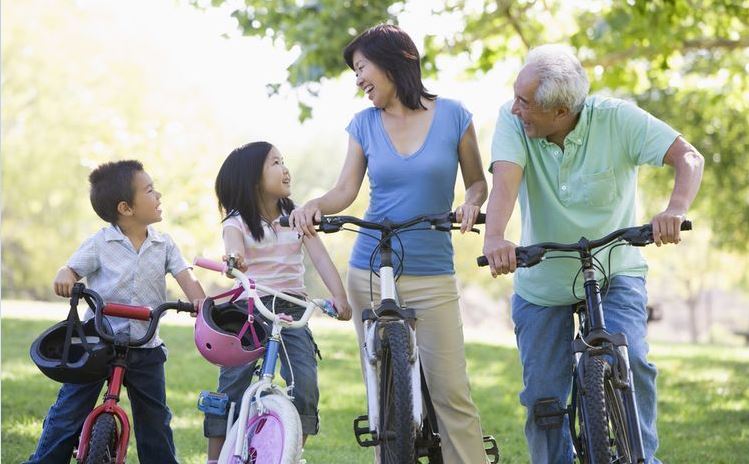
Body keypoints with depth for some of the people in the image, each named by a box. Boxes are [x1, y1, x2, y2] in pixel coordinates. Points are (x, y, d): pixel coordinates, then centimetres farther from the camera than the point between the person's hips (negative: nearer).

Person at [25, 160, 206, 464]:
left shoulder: (163, 244, 2)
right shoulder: (100, 244, -7)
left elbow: (185, 278, -5)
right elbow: (71, 269, -9)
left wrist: (200, 302, -25)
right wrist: (64, 279, -33)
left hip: (145, 347, 3)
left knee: (155, 417, 9)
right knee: (70, 411, -1)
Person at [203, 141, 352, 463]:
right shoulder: (237, 222, -2)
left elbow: (320, 257, -3)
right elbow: (234, 249, -24)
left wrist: (339, 296, -18)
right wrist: (234, 261, -49)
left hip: (292, 311, 2)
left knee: (304, 385, -12)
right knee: (231, 388, -5)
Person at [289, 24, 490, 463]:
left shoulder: (452, 116, 1)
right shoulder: (365, 123, 7)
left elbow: (477, 182, 8)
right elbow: (346, 190, 2)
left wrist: (471, 203, -13)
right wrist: (313, 206, -18)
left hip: (432, 275, -2)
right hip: (370, 274, 2)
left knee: (452, 392, -8)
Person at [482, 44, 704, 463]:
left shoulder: (616, 119, -18)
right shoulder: (512, 120, -15)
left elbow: (688, 157, -22)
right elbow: (506, 180, -30)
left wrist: (675, 210, -43)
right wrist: (494, 238, -50)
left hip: (615, 274, -2)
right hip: (542, 282, 2)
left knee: (629, 361, -23)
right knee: (543, 396, 2)